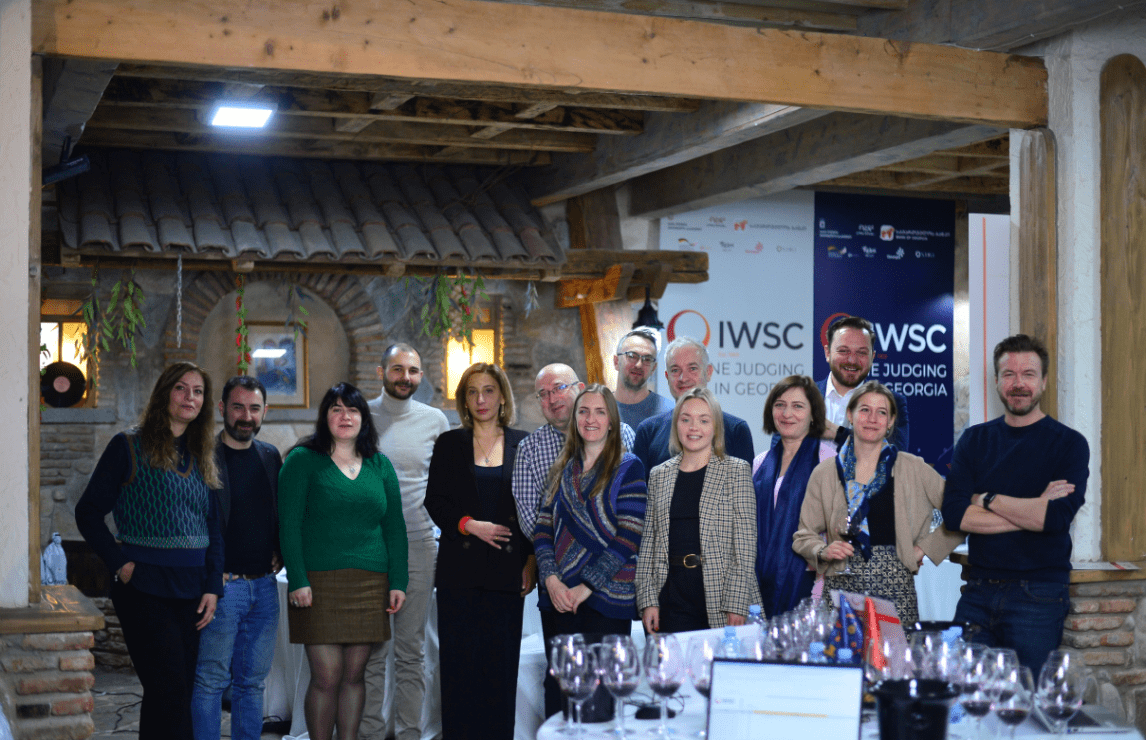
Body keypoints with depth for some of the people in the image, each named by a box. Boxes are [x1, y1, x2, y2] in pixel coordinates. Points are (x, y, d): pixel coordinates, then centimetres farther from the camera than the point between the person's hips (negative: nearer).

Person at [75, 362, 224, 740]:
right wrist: (120, 563, -10)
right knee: (170, 689, -13)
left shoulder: (201, 459, 16)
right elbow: (88, 513, -1)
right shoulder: (129, 447, 0)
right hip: (144, 586, -5)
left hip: (190, 589, 5)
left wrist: (212, 587, 5)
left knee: (175, 693, 6)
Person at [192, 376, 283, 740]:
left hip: (264, 586, 5)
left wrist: (279, 554, 7)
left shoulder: (271, 457, 11)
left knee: (252, 682, 11)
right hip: (221, 585, -5)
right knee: (210, 681, -3)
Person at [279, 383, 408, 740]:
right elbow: (289, 525, -3)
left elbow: (395, 527, 14)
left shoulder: (380, 466, 14)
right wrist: (297, 580, -12)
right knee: (326, 676, -7)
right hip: (319, 583, -4)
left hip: (369, 586, 4)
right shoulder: (303, 460, 2)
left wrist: (398, 581, 5)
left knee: (354, 674, 6)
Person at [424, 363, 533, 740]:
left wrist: (533, 560, -2)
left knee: (501, 662, 1)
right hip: (460, 570, 0)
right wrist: (469, 525, -11)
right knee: (459, 662, 0)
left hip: (508, 568, 0)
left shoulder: (523, 444, 8)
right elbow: (434, 501, 6)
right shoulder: (449, 444, 9)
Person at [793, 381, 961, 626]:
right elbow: (803, 537, 12)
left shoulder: (913, 469, 7)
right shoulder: (825, 473, 9)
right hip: (842, 587, 1)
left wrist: (926, 548, 4)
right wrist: (824, 551, -7)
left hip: (896, 587, 0)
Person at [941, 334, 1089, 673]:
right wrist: (1031, 511, -12)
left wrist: (987, 499, -8)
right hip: (978, 591, 3)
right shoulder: (975, 439, 9)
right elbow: (954, 512, -6)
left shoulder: (1069, 443, -1)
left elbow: (1057, 517, -17)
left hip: (1038, 596, -3)